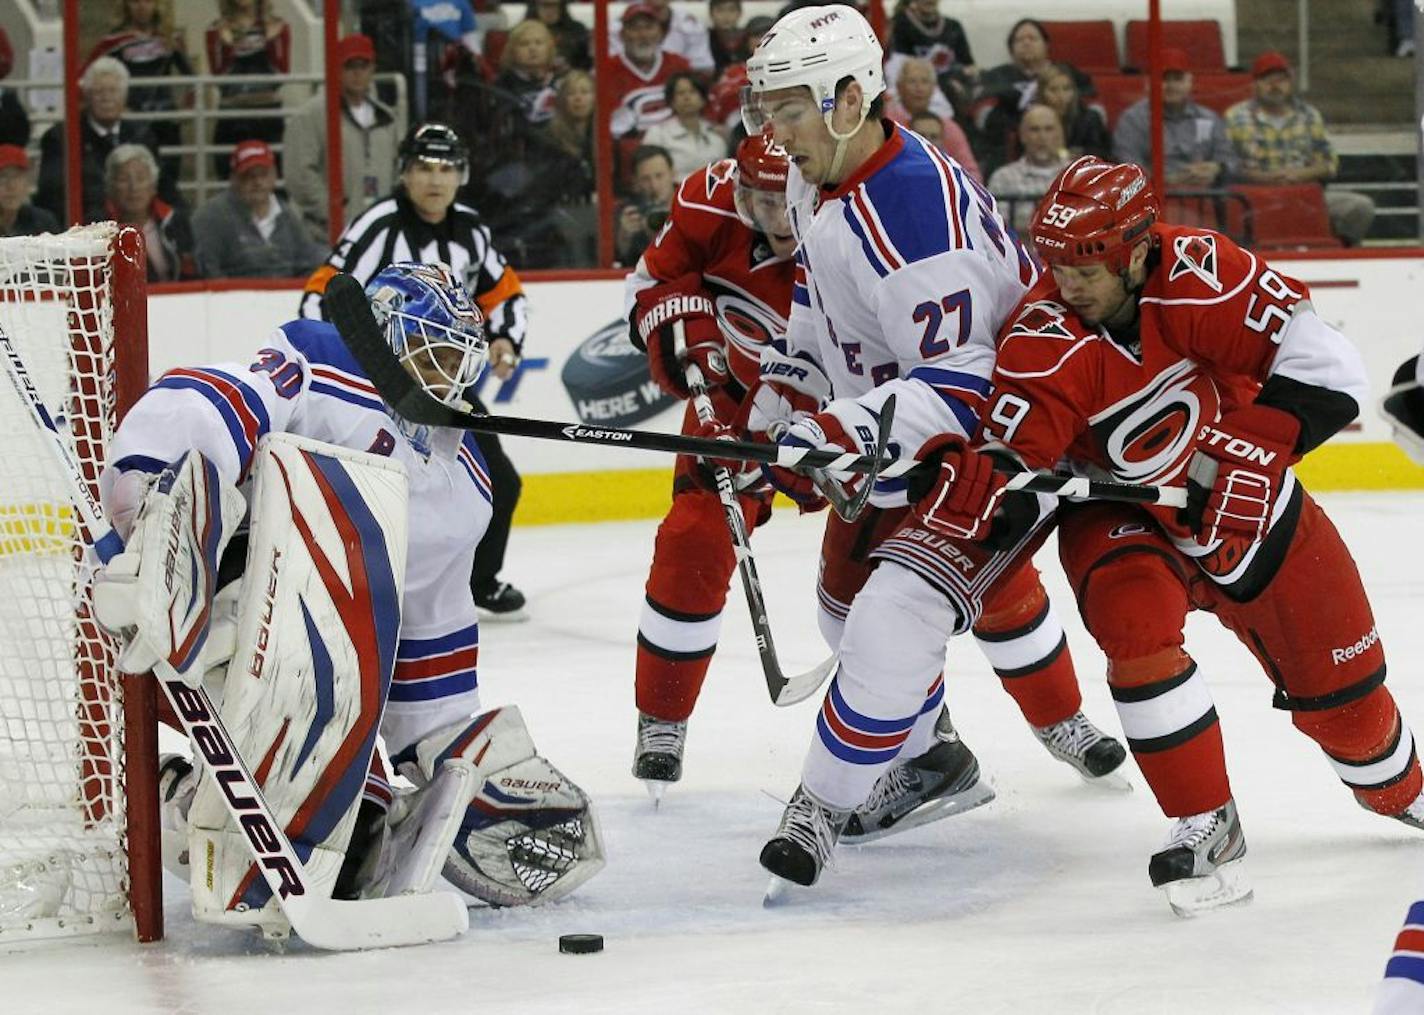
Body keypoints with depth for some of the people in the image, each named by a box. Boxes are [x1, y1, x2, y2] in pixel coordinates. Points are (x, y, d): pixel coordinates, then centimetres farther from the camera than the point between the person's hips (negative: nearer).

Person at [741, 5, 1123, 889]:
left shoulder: (915, 208, -33)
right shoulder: (817, 186, -2)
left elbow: (963, 378, -35)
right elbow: (820, 312, 19)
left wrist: (840, 436, -40)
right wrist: (776, 413, 14)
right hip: (900, 434, 10)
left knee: (903, 605, -23)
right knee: (852, 586, 21)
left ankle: (826, 804, -11)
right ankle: (927, 756, 42)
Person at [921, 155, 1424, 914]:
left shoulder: (1197, 274, -28)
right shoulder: (1042, 343, -26)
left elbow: (1325, 366, -27)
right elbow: (1005, 474, -29)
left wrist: (1254, 459, -33)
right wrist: (948, 477, -50)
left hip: (1242, 501, 1)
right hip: (1120, 515, -1)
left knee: (1338, 681, 8)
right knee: (1133, 619, -31)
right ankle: (1206, 829, -17)